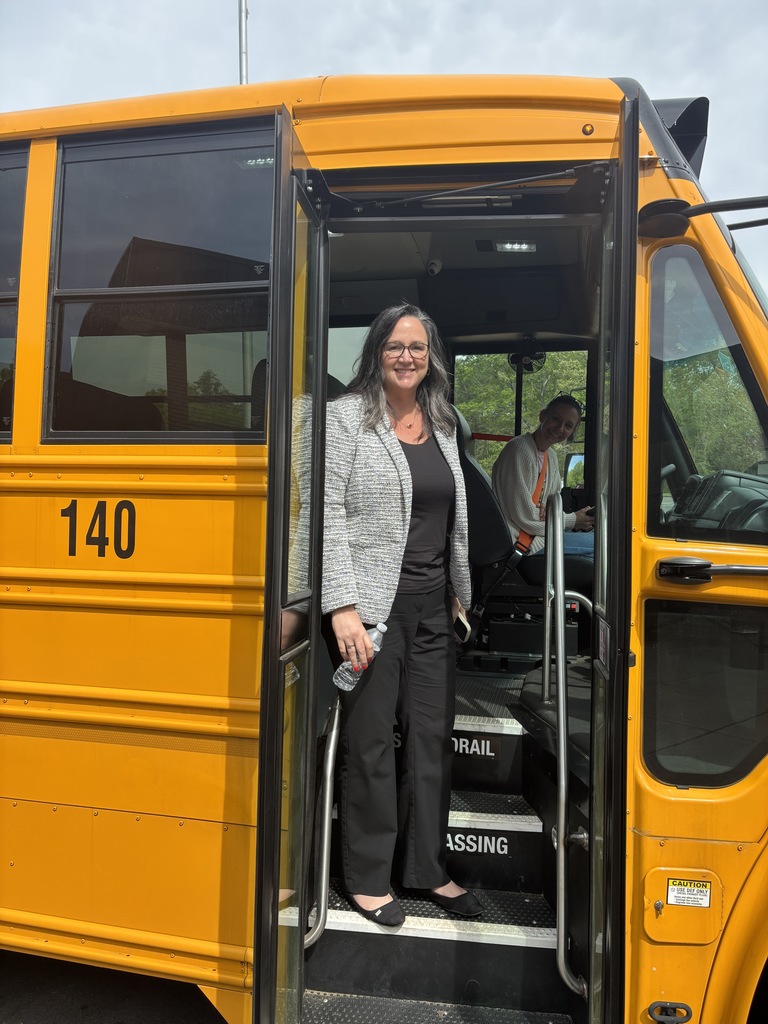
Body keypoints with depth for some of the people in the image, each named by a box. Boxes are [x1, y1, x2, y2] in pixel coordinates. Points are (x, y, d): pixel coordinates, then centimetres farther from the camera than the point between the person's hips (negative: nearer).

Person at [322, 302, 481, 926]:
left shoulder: (443, 424, 14)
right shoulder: (348, 416, -3)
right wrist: (342, 606, -17)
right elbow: (330, 512, -10)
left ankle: (428, 869, 30)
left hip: (435, 607, 6)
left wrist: (460, 593, 18)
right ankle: (367, 880, 23)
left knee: (433, 738, 12)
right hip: (373, 605, -5)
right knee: (371, 743, 5)